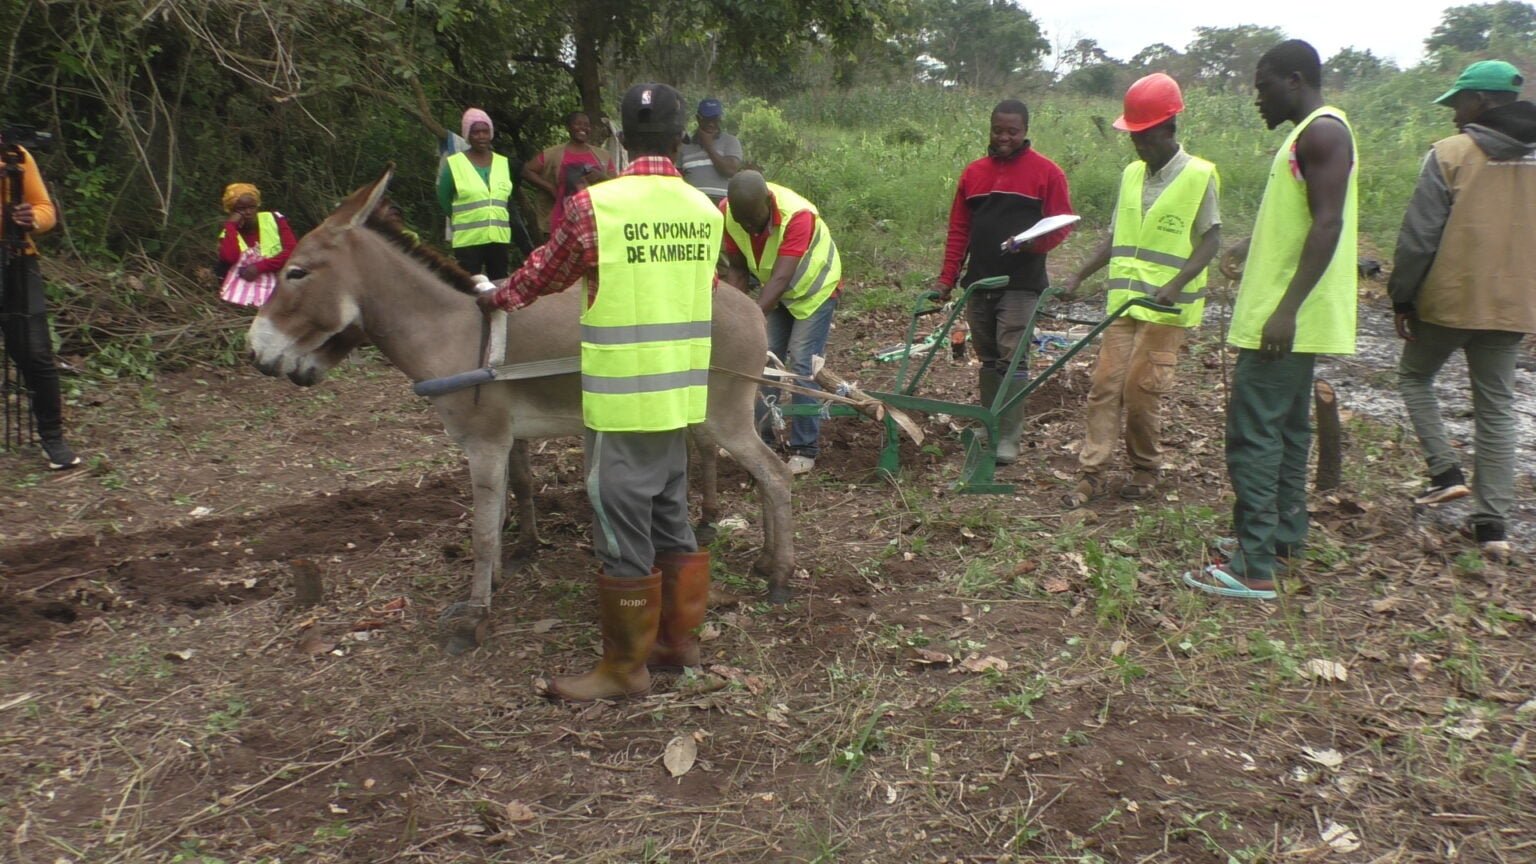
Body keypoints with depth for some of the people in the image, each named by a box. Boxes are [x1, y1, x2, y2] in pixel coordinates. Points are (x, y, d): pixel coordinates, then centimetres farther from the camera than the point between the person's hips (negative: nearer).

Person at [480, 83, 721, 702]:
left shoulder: (594, 206, -13)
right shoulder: (705, 211, 3)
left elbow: (544, 274, 3)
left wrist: (498, 298, 23)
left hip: (622, 402, -6)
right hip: (681, 396, 6)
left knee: (622, 532, 4)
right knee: (672, 518, 19)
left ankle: (624, 668, 16)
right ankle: (680, 638, 32)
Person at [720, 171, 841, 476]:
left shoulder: (798, 215, -39)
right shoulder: (729, 213, -22)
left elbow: (781, 277, -42)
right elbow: (737, 269, -13)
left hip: (815, 289, -5)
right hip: (774, 291, 5)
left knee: (802, 365, -10)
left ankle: (805, 449, -1)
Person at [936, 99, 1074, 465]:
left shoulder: (1046, 172, -1)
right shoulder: (973, 172, 11)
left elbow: (1061, 223, -2)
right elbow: (958, 229, 12)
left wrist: (1033, 243, -23)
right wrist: (948, 278, 7)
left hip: (1020, 285, -4)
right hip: (979, 282, 5)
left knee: (1012, 360, -8)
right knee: (988, 360, 12)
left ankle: (1008, 440, -5)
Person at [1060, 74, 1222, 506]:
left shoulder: (1199, 176, -5)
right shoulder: (1131, 174, 11)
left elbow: (1211, 240, -7)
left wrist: (1176, 284, -20)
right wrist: (1079, 276, 8)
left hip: (1166, 308, -5)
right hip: (1123, 301, 5)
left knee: (1142, 390, -3)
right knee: (1104, 384, 1)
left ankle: (1145, 469, 16)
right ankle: (1091, 473, 5)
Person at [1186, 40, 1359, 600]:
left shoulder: (1323, 132, -14)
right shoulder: (1308, 135, 17)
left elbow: (1328, 224, -22)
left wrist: (1286, 308, -27)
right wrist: (1254, 248, 32)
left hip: (1286, 320, -11)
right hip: (1287, 318, 11)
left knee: (1253, 432, -11)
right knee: (1286, 427, 17)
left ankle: (1254, 569, -9)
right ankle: (1284, 535, 29)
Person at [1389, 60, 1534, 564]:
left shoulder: (1450, 155, -10)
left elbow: (1418, 237, -12)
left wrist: (1402, 299, -4)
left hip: (1448, 301, -5)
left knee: (1415, 378, 19)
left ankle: (1446, 471, 5)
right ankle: (1492, 522, 9)